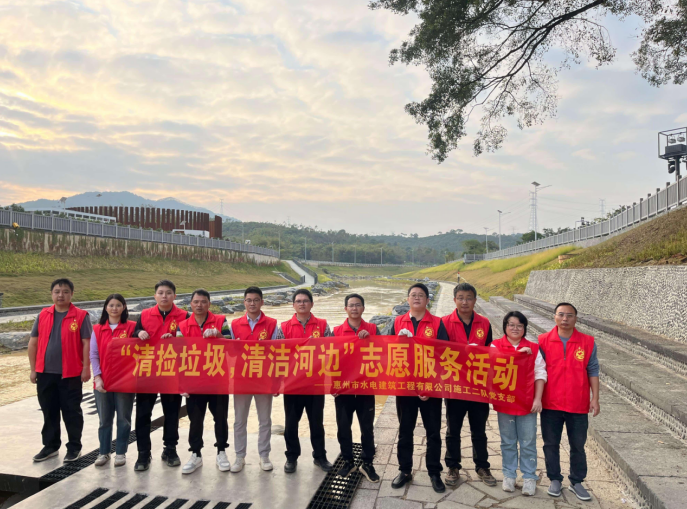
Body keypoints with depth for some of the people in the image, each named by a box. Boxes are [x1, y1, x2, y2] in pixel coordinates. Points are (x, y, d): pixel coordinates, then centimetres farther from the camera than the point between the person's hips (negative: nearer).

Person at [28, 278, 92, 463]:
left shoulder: (81, 316, -7)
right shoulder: (42, 315, 5)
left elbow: (87, 343, -8)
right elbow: (33, 343, 9)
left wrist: (86, 368, -10)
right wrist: (33, 369, 6)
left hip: (71, 373, -4)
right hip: (45, 373, 4)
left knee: (71, 412, 5)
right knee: (49, 411, 15)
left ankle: (74, 447, 17)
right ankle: (50, 446, 29)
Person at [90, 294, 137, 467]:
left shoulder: (132, 327, -3)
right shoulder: (97, 329, 5)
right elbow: (93, 354, 2)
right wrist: (97, 377, -7)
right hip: (103, 382, 2)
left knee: (123, 418, 7)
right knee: (104, 419, 11)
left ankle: (121, 452, 20)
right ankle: (104, 452, 26)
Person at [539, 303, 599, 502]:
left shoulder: (587, 342, -2)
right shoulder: (544, 341, -4)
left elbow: (593, 372, 2)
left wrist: (595, 399, 0)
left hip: (578, 405, 0)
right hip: (551, 404, 0)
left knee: (578, 446, 12)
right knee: (551, 444, 10)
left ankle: (576, 482, 29)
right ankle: (555, 479, 27)